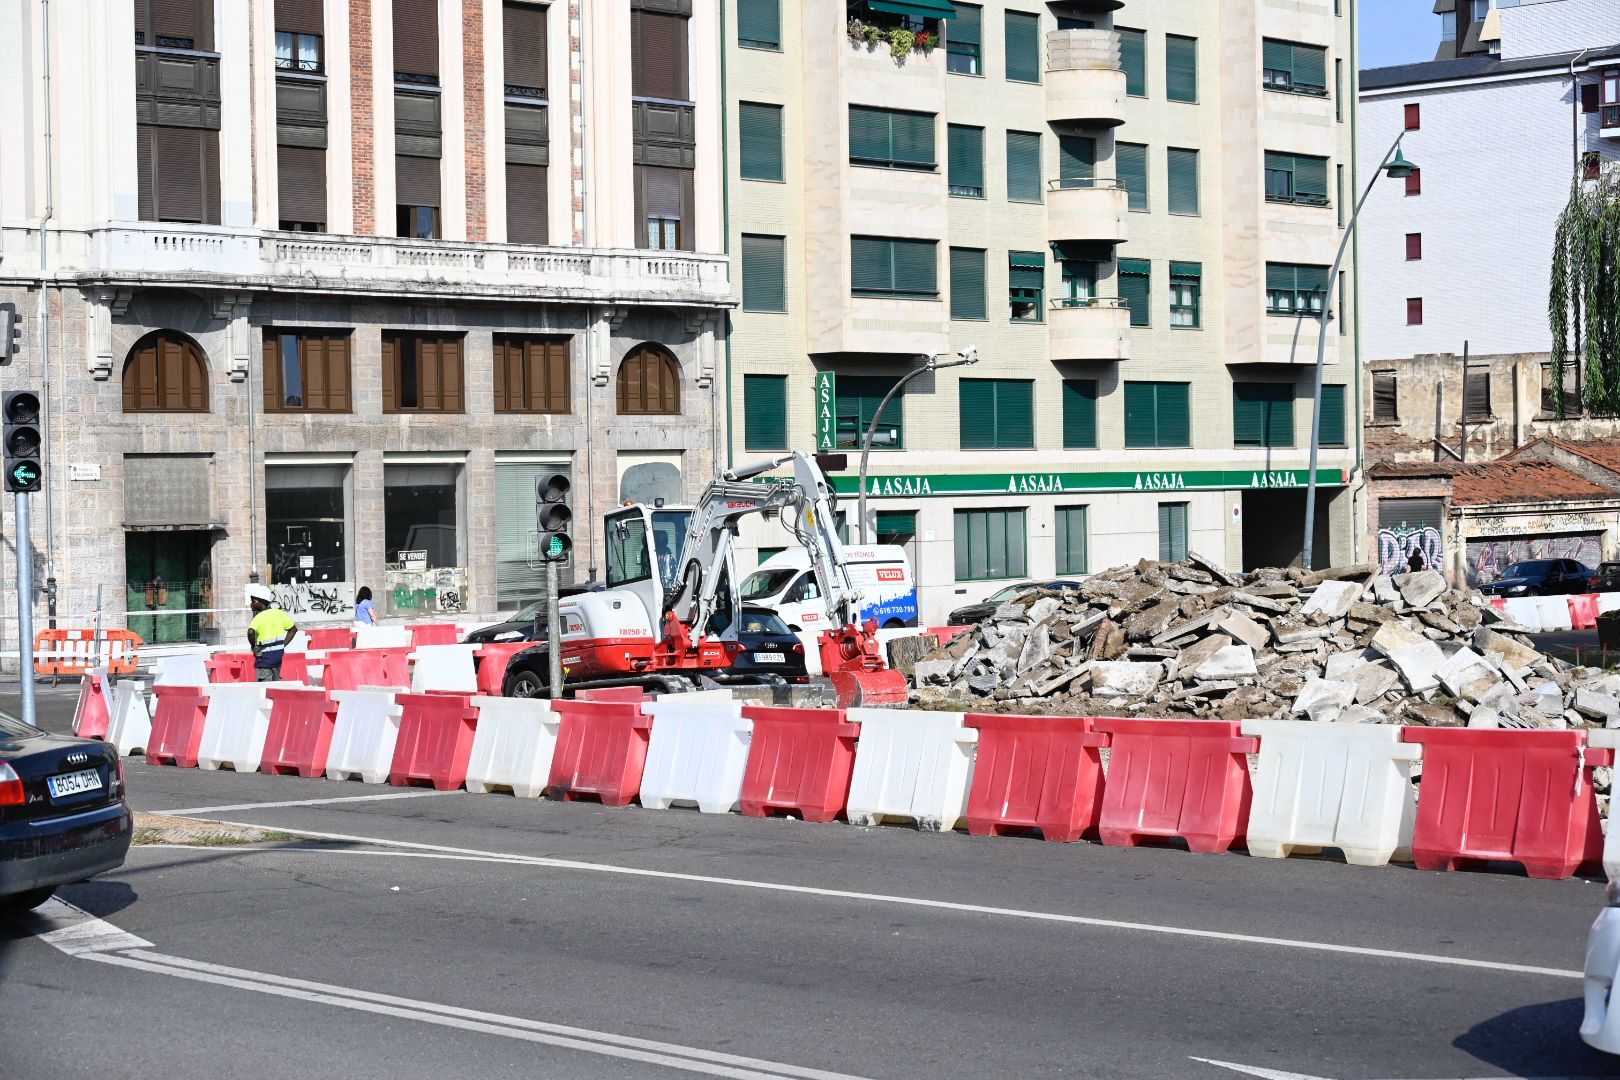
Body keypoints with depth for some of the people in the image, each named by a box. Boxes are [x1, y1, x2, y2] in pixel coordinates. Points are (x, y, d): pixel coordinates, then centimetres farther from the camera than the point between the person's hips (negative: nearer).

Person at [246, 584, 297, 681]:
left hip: (265, 656, -7)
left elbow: (251, 632, -37)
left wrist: (253, 646, -19)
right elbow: (293, 629, 14)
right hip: (278, 655, 7)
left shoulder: (260, 617, -17)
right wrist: (283, 646, 11)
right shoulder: (279, 613, 4)